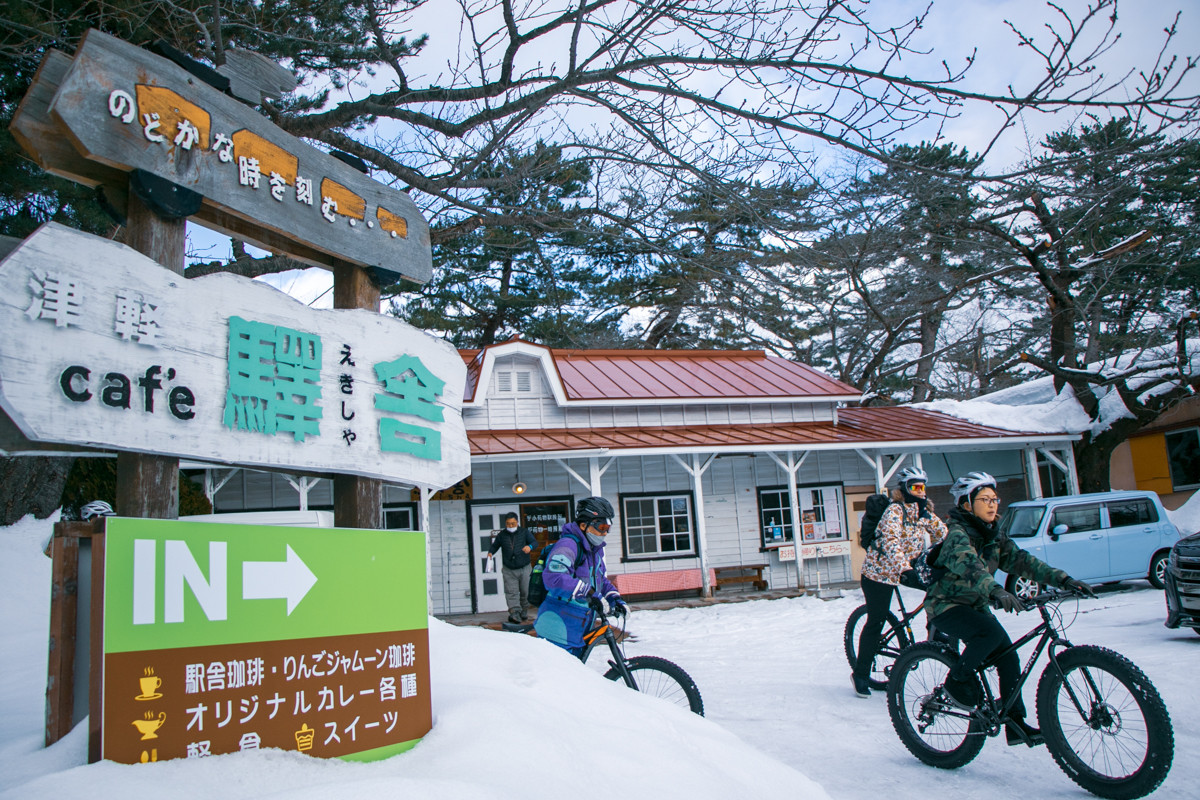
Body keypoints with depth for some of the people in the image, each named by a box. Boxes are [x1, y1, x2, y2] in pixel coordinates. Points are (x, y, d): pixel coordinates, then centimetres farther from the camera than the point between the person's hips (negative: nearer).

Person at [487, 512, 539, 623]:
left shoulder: (524, 532, 3)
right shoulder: (501, 535, 7)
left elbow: (535, 542, -3)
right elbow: (495, 546, 16)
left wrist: (530, 546, -26)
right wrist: (490, 553, -6)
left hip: (524, 568, 0)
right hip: (509, 570, 0)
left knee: (525, 591, 5)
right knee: (511, 592, -11)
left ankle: (524, 609, 25)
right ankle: (515, 612, -18)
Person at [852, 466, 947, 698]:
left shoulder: (919, 513, 8)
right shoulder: (895, 511, -16)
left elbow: (941, 535, 1)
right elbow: (891, 543, -28)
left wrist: (926, 512, -12)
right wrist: (904, 568, -41)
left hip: (901, 572, 8)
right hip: (879, 572, -8)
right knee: (875, 622, -4)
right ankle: (860, 674, 6)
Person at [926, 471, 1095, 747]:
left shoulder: (994, 537, 6)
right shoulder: (958, 534, -19)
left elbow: (1022, 560, -4)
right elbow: (968, 564, -38)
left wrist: (1064, 580, -16)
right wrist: (996, 591, -55)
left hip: (976, 605, 8)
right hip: (947, 605, -8)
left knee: (1009, 657, -3)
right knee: (990, 632, -30)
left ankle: (1015, 723, 9)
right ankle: (957, 680, -9)